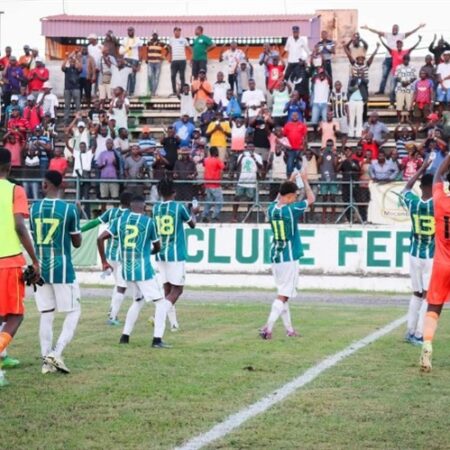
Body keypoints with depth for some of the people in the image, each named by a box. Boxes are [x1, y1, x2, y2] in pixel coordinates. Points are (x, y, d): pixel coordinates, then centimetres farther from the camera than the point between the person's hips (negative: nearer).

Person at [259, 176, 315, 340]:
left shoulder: (272, 208, 3)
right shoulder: (292, 209, -12)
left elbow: (279, 199, 28)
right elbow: (311, 198, 1)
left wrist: (290, 182, 31)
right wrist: (305, 180, 12)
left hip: (275, 257, 7)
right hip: (289, 258, -7)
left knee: (283, 293, 14)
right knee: (283, 295, -7)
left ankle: (289, 330, 18)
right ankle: (268, 327, -18)